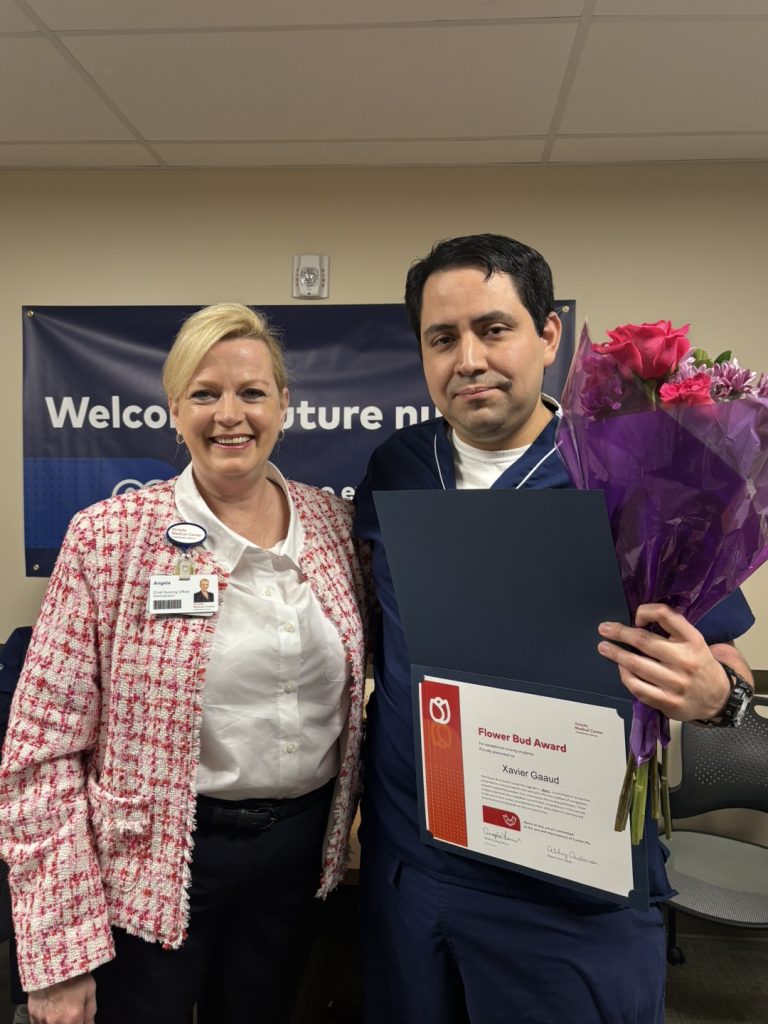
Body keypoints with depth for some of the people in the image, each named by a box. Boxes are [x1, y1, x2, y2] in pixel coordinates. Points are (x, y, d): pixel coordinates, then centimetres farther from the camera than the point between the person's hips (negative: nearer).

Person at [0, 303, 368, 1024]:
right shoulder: (110, 538, -13)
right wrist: (59, 953, -12)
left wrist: (342, 826, 4)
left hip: (300, 847, 4)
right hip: (157, 861, -3)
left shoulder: (333, 523, -3)